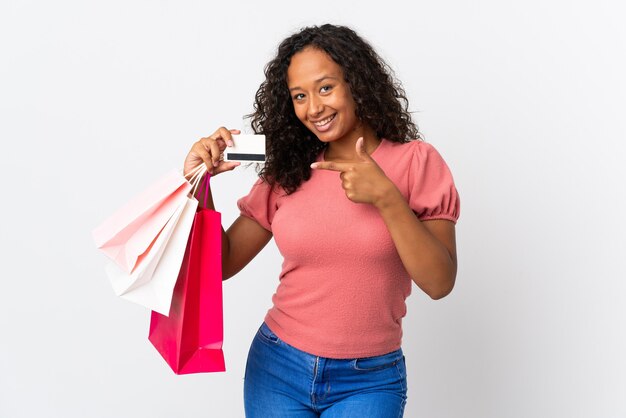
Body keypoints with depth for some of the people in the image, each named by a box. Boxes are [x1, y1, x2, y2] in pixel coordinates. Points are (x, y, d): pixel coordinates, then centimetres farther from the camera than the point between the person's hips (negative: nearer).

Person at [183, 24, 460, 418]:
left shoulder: (415, 161, -6)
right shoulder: (286, 172, 2)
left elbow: (439, 283, -13)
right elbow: (223, 263, 2)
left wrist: (386, 197, -23)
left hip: (368, 381, -2)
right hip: (277, 368, 3)